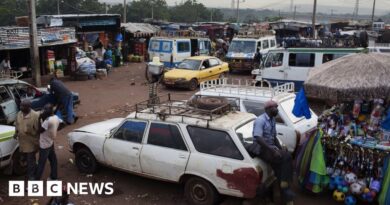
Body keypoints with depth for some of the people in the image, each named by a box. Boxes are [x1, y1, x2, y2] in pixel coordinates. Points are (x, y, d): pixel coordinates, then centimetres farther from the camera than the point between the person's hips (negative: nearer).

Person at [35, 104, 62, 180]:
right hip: (51, 142, 8)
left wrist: (41, 119, -16)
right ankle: (54, 177, 30)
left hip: (44, 144, -8)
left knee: (41, 163, 4)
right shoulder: (56, 118, -4)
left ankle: (37, 180, 17)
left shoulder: (48, 121, -29)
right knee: (53, 160, 18)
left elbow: (40, 130, -21)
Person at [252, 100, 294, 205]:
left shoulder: (272, 120, 13)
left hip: (271, 148, 8)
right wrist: (272, 150, -28)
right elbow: (258, 138, -25)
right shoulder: (260, 120, -15)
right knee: (287, 157, -23)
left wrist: (281, 148, 2)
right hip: (261, 150, -8)